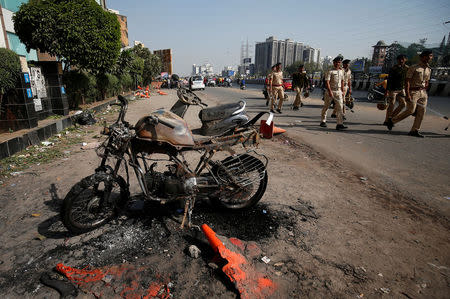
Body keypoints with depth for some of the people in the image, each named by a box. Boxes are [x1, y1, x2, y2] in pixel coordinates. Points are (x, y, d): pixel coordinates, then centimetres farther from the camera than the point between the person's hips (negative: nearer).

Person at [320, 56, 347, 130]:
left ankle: (340, 124, -10)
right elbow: (327, 82, -15)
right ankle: (323, 121, 22)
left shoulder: (341, 71, 13)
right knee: (326, 106, 6)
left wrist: (342, 90, 16)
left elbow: (342, 81, 21)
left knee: (340, 107, -6)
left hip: (338, 91, 5)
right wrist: (330, 91, -23)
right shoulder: (330, 71, -6)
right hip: (330, 91, -5)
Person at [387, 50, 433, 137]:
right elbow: (407, 82, -12)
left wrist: (425, 93, 18)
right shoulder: (413, 68, -6)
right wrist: (407, 94, -20)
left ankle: (414, 130, 5)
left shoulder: (429, 69, 15)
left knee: (421, 112, 0)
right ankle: (392, 120, 6)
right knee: (410, 110, -12)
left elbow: (426, 83, 22)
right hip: (413, 92, -7)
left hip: (423, 92, 7)